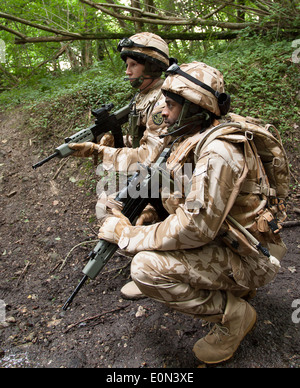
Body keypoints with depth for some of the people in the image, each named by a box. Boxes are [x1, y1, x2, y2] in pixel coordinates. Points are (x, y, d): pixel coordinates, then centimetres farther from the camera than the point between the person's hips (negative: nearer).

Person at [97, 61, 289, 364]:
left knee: (146, 267, -25)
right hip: (221, 235, 10)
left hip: (248, 258, -10)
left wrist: (128, 235, -21)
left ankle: (233, 314, -2)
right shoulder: (194, 141, 4)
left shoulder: (217, 152, -27)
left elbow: (196, 227, -31)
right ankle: (235, 286, 18)